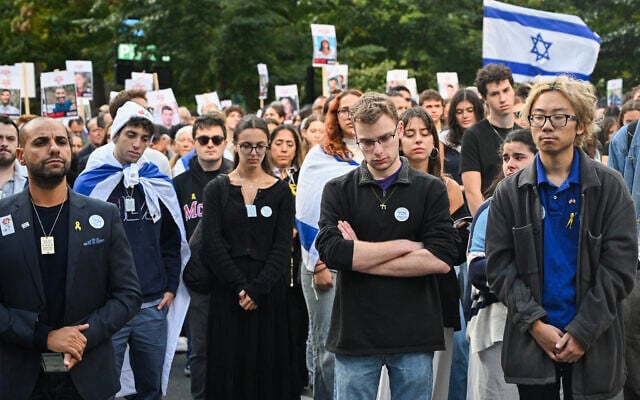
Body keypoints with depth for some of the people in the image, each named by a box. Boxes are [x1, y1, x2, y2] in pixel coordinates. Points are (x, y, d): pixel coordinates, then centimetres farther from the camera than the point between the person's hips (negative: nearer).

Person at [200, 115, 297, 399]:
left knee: (268, 366, 1)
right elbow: (212, 244, -4)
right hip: (227, 291, 0)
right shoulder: (216, 189, 5)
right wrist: (240, 287, -13)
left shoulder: (281, 191, 6)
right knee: (229, 368, 1)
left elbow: (282, 247, -2)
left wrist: (257, 288, -13)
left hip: (269, 291, 0)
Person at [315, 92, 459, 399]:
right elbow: (331, 252, -12)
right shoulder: (338, 191, 5)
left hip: (414, 337, 0)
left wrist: (362, 257, -10)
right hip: (355, 335, 0)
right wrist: (405, 245, -10)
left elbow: (441, 259, -10)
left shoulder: (430, 189, 4)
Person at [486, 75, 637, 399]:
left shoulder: (609, 187, 0)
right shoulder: (510, 192, 4)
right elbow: (499, 266, 0)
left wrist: (583, 331, -11)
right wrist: (535, 323, -11)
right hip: (531, 341, 1)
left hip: (593, 344, -1)